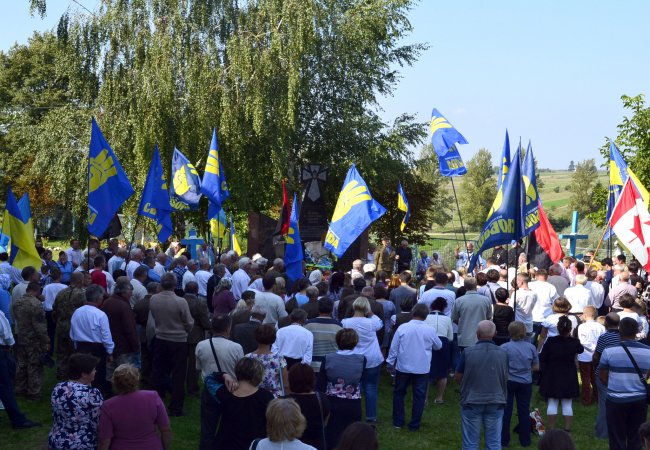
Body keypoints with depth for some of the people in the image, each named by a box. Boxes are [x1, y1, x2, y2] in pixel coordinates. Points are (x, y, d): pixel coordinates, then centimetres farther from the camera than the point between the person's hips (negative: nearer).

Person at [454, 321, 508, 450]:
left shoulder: (468, 352, -12)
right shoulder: (503, 353, -4)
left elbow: (457, 378, -3)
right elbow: (506, 379, 9)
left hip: (471, 402, -2)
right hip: (496, 403, 2)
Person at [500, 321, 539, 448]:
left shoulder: (504, 347, -13)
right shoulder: (531, 347, -4)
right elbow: (536, 367, 3)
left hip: (508, 382, -2)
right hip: (525, 384, 2)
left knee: (506, 411, 8)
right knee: (524, 411, 12)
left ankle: (504, 440, 13)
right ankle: (525, 440, 20)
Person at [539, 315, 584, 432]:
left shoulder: (550, 342, -12)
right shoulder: (574, 342, -9)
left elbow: (542, 359, -7)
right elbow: (581, 350, 15)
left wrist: (544, 372, 6)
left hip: (552, 377, 0)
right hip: (569, 378, 1)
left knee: (552, 403, 6)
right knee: (567, 404, 7)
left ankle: (551, 430, 7)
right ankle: (567, 429, 7)